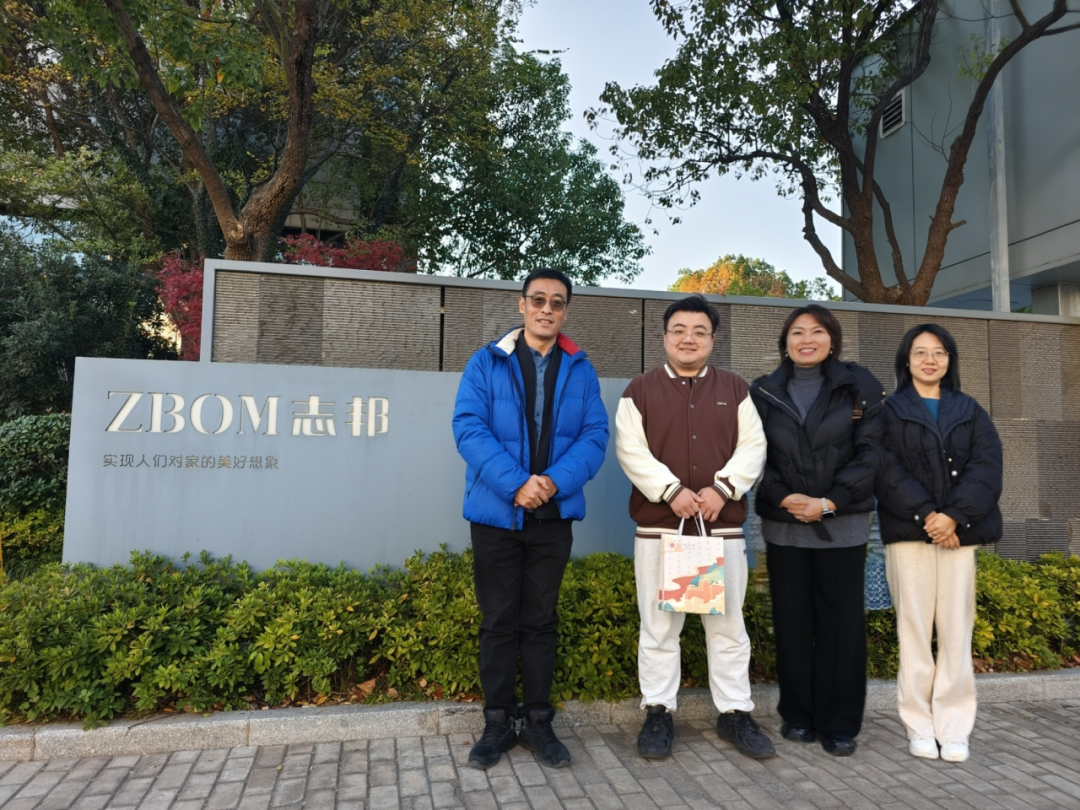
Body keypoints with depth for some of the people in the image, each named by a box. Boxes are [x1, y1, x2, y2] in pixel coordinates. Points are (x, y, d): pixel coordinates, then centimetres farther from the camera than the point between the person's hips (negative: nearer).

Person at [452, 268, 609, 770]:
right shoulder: (486, 363, 0)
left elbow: (594, 435, -1)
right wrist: (515, 484, -21)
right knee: (499, 620, 8)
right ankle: (498, 722, 22)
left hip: (554, 515, 2)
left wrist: (556, 482, -18)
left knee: (541, 620, 12)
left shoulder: (580, 370, 6)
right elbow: (469, 428, -10)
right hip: (496, 512, -1)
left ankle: (538, 720, 25)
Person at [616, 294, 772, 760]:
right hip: (658, 525, -1)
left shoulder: (735, 390, 10)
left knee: (728, 625, 10)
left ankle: (735, 713, 24)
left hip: (723, 525, 2)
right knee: (658, 625, 6)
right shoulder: (640, 391, 4)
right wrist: (671, 490, -16)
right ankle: (657, 713, 19)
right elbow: (631, 450, -5)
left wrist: (722, 488, -13)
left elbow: (752, 447, 3)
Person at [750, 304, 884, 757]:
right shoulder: (763, 392, 6)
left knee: (842, 622, 3)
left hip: (843, 523, -1)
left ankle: (840, 723, 16)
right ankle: (797, 715, 22)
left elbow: (869, 452, -4)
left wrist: (830, 501, -13)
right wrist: (783, 497, -14)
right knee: (792, 621, 7)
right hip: (783, 524, 1)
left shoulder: (859, 386, 3)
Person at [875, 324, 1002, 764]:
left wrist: (954, 515, -13)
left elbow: (987, 466, 1)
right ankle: (919, 725, 9)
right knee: (914, 628, 0)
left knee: (957, 628, 2)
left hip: (959, 530, 2)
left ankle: (954, 726, 11)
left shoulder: (970, 411, 14)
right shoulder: (889, 411, 7)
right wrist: (925, 514, -15)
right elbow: (887, 470, -4)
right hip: (907, 530, -2)